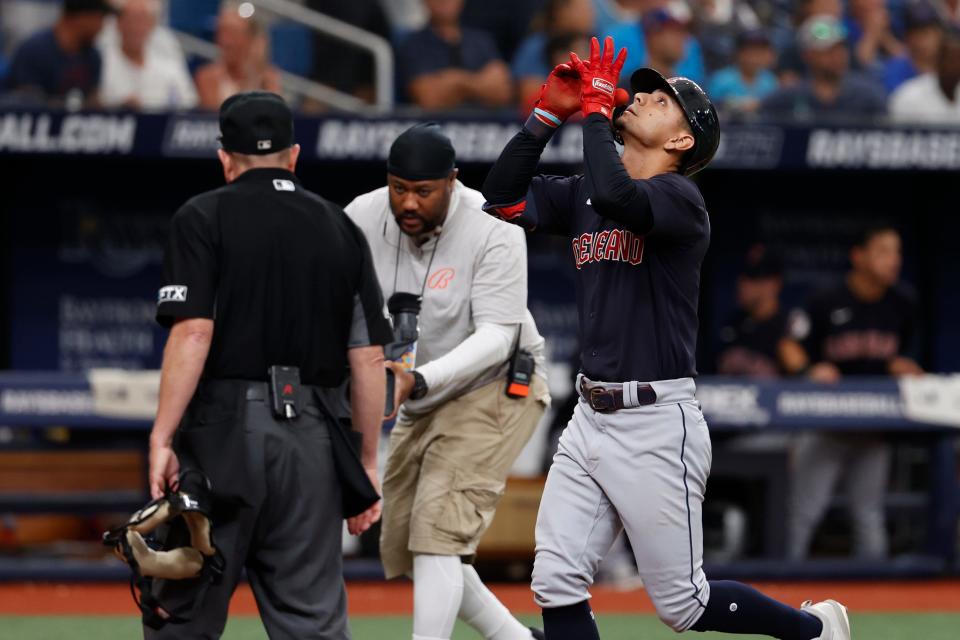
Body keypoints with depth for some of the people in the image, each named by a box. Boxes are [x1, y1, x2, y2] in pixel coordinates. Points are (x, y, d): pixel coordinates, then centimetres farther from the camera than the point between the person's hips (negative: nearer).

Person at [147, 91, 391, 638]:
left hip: (222, 428, -3)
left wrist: (162, 439, -13)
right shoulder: (342, 229, 12)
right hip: (312, 438, 4)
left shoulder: (204, 218, 0)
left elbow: (193, 331, -12)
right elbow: (369, 357, 8)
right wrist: (368, 464, 13)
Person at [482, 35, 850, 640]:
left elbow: (616, 197, -30)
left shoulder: (680, 197, -11)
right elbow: (504, 197, 10)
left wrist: (597, 107, -18)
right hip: (591, 418, 7)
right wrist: (550, 112, 3)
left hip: (656, 425, -7)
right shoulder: (581, 196, 13)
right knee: (556, 585, -3)